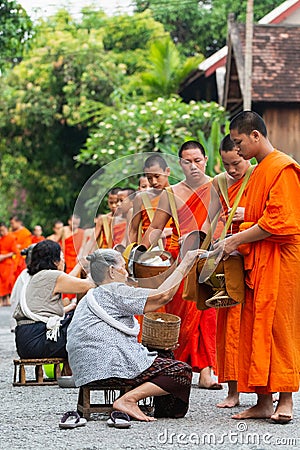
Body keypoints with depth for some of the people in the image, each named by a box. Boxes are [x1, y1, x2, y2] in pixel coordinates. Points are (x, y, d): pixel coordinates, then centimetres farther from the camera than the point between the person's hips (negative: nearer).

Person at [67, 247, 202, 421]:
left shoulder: (91, 297, 27)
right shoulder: (114, 291, -3)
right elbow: (163, 296, -8)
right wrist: (185, 265, 1)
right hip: (111, 363, -10)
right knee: (182, 372, -10)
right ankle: (127, 400, -20)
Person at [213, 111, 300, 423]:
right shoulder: (258, 172, 20)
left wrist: (236, 240, -14)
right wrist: (238, 241, 8)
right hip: (257, 263, 9)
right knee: (254, 331, 6)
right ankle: (263, 402, 8)